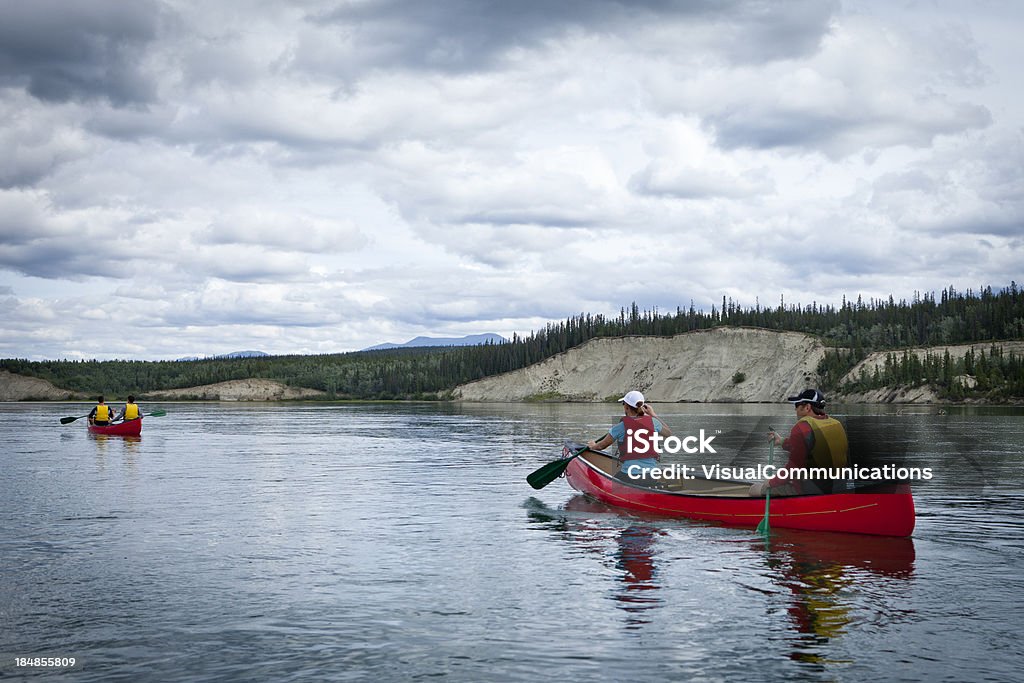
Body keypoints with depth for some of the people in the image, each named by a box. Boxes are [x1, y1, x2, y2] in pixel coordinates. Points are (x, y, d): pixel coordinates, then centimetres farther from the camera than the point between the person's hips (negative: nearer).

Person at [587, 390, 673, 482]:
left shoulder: (621, 426, -6)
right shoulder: (652, 421, 3)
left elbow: (601, 446, 9)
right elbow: (669, 433, 25)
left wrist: (592, 446, 33)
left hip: (629, 476, -3)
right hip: (651, 477, 3)